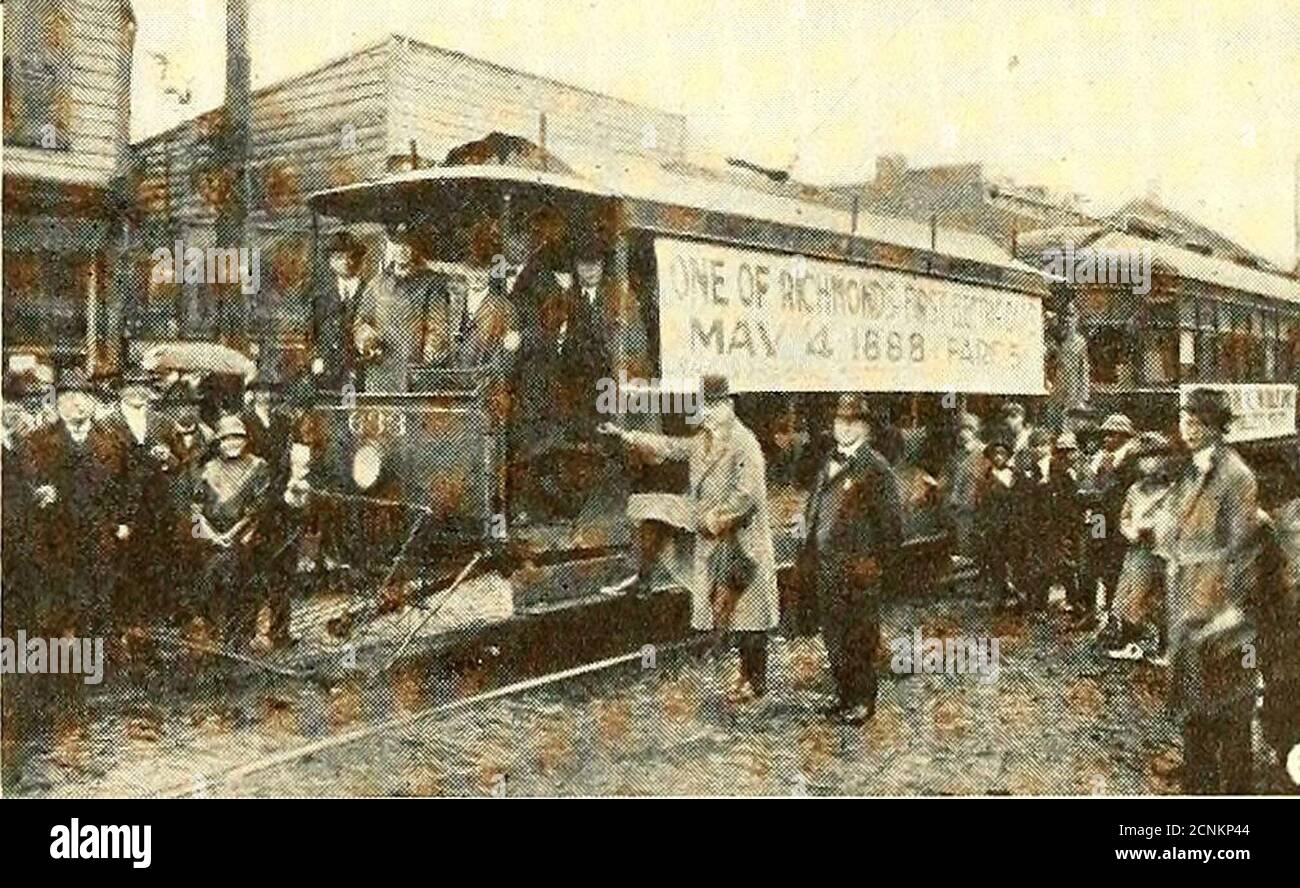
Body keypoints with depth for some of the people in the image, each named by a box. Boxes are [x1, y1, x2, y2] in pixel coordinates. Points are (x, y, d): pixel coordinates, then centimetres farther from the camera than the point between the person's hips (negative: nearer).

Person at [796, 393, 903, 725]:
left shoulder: (876, 469, -9)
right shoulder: (829, 464, 14)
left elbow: (892, 521, -10)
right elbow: (812, 512, 20)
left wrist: (881, 567, -10)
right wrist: (807, 556, 14)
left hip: (859, 571, -7)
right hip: (826, 566, 7)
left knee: (860, 639, 0)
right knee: (833, 637, 14)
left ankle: (863, 702, 12)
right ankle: (844, 696, 26)